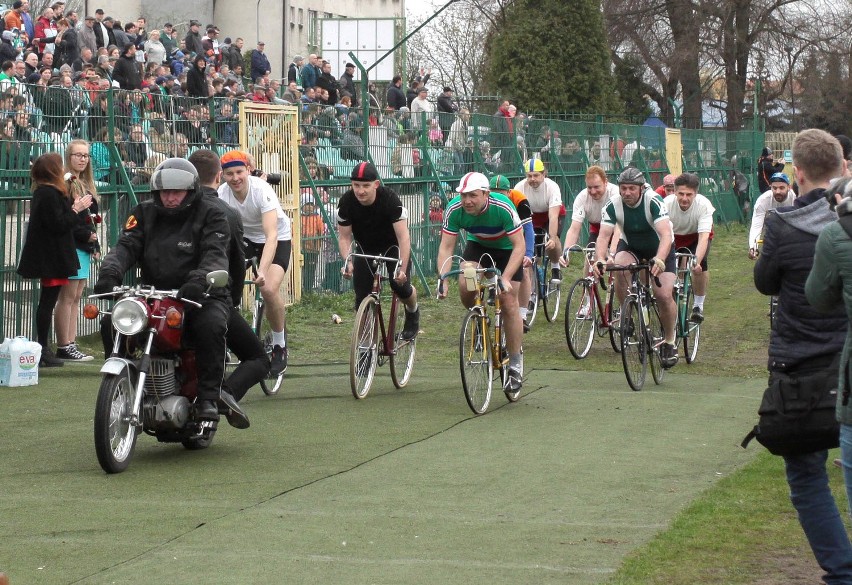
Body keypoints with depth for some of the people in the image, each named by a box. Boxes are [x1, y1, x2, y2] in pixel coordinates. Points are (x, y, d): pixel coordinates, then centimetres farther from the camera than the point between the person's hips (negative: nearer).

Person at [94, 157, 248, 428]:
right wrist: (110, 271, -26)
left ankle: (208, 396, -22)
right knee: (111, 324, -19)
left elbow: (215, 254, -15)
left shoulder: (210, 215, 1)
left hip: (200, 296, -4)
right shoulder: (144, 213, 12)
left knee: (211, 326, -36)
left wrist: (200, 279, -38)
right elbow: (126, 246, -2)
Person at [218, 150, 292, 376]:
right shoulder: (222, 194, -19)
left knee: (269, 289, -26)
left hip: (278, 239, -4)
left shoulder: (262, 190, -31)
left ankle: (280, 345, -4)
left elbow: (272, 235, -39)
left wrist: (262, 271, -52)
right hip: (244, 237, 4)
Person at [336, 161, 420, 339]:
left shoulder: (390, 199, -30)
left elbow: (403, 236, -32)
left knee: (400, 285, -22)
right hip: (365, 248, 2)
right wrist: (348, 263, -33)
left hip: (392, 246, -2)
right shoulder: (346, 203, -23)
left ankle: (413, 312, 13)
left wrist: (402, 268, -43)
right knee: (362, 298, -10)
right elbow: (344, 237, -15)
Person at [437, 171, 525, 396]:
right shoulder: (454, 209, -27)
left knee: (509, 302, -10)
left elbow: (519, 246, -31)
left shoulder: (503, 208, -35)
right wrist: (442, 280, -36)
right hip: (478, 246, 3)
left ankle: (515, 364, 2)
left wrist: (505, 278, -41)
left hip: (507, 249, -2)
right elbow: (446, 246, -22)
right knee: (465, 285, -25)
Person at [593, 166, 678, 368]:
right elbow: (603, 236, -30)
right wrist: (600, 259, -51)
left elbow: (666, 235, -43)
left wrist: (659, 261, -62)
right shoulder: (613, 206, -22)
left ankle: (669, 341, 7)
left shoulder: (653, 202, -31)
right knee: (620, 268, -33)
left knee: (664, 295, -18)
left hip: (659, 249, -2)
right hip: (631, 247, 2)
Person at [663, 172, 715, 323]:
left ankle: (698, 306, -10)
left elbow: (703, 237, -40)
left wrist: (696, 261, -56)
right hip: (674, 237, 2)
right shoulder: (667, 204, -32)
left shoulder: (704, 205, -34)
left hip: (696, 237, -2)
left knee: (700, 264, -28)